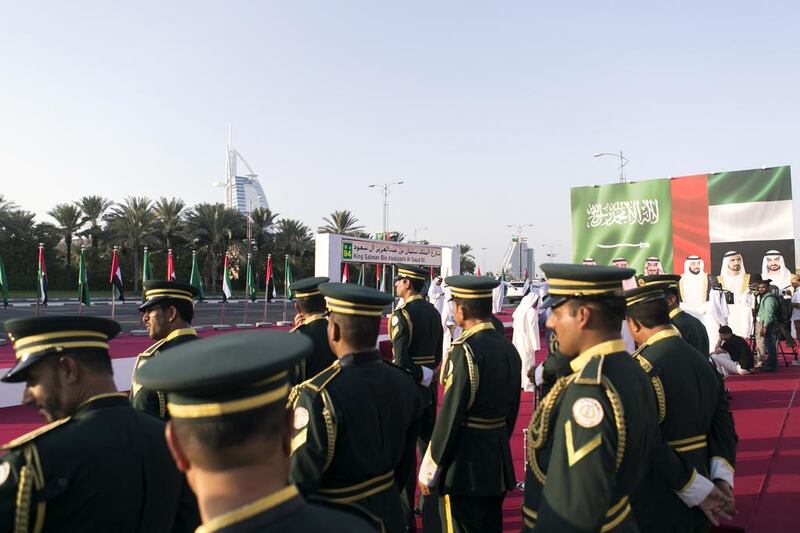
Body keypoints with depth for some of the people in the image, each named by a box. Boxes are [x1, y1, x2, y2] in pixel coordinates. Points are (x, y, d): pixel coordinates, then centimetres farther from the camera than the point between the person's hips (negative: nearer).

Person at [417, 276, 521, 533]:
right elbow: (512, 409, 11)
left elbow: (450, 416, -20)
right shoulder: (508, 348, 4)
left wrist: (429, 471, -11)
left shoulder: (464, 351, -20)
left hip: (464, 464, -8)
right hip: (499, 463, 8)